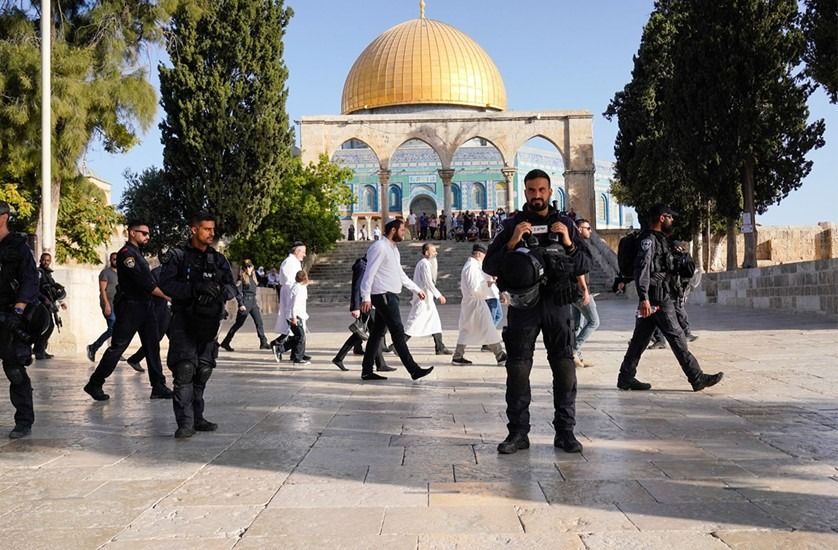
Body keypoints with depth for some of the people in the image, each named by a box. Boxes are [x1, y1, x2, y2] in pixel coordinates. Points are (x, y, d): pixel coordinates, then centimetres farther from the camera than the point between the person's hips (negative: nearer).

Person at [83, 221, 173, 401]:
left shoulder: (138, 253, 18)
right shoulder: (126, 254, -12)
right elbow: (143, 282, -20)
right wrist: (166, 295, -18)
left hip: (145, 306, 9)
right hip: (130, 307, -9)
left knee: (152, 346, 5)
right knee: (118, 346, -4)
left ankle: (158, 387, 7)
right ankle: (94, 384, 8)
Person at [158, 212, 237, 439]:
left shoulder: (218, 259, 12)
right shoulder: (178, 256, 0)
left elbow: (232, 288, 7)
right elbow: (166, 284, -11)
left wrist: (221, 291, -16)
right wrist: (195, 288, -23)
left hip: (209, 323, 5)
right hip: (184, 321, -4)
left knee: (203, 371, 8)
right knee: (184, 369, -14)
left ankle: (197, 418, 19)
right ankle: (185, 423, -13)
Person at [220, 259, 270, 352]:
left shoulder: (252, 278, 13)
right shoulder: (242, 278, -8)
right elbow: (238, 292, -13)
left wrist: (257, 304, 19)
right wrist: (241, 304, -17)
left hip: (253, 302, 7)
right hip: (245, 303, -7)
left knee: (259, 322, 0)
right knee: (238, 323, -1)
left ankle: (264, 343, 3)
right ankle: (225, 342, 10)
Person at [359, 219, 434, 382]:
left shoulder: (393, 249, 19)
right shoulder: (379, 247, -11)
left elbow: (400, 273, 27)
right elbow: (369, 273, -17)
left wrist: (416, 289, 29)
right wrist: (366, 297, -22)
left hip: (391, 296, 10)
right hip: (383, 295, -10)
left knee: (378, 332, 11)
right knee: (398, 332, -10)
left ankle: (367, 371, 16)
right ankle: (413, 370, -10)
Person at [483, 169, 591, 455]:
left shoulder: (565, 223, 10)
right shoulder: (512, 224, 5)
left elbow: (584, 265, 7)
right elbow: (489, 266, -2)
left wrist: (569, 244, -10)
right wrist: (512, 243, -15)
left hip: (558, 304, 1)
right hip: (523, 304, -1)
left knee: (564, 368, 1)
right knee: (517, 369, 0)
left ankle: (565, 431, 12)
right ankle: (518, 432, 9)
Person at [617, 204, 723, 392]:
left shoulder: (658, 239, 20)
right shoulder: (649, 239, -12)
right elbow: (642, 269, -21)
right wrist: (644, 298, -27)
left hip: (662, 295, 10)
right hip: (657, 298, -10)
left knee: (640, 339, 10)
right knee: (677, 338, -5)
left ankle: (626, 378, 13)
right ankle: (697, 378, 0)